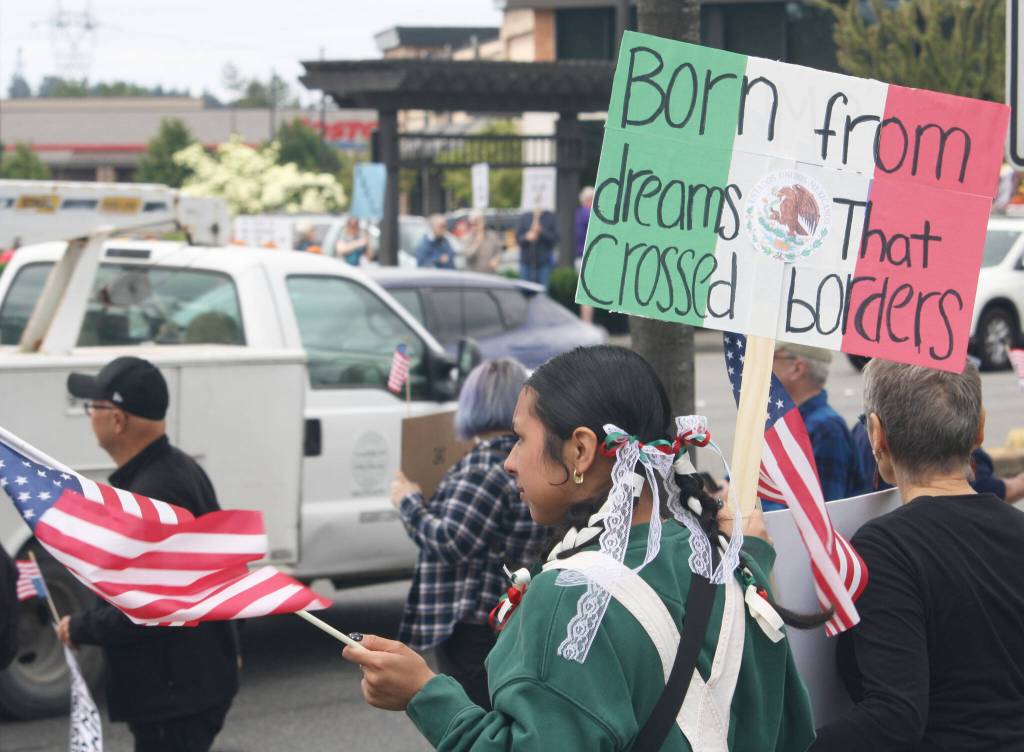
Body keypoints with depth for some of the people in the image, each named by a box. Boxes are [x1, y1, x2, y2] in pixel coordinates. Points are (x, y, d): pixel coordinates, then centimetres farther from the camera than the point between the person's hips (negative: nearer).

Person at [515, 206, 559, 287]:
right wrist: (526, 238, -17)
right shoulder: (524, 217, 8)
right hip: (526, 261, 2)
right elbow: (518, 238, 5)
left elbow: (555, 239, -3)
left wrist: (541, 231, -18)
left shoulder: (551, 217, 4)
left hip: (544, 262, -2)